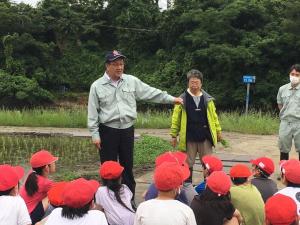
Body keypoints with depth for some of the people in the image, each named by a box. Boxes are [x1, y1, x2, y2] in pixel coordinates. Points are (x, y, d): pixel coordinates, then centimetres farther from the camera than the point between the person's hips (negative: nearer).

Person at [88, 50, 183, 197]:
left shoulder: (131, 81, 3)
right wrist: (95, 134, -5)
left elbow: (151, 93, 7)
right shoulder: (97, 86, -4)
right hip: (108, 131, -2)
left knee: (127, 166, 11)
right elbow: (92, 112, -3)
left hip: (127, 130, 3)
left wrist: (171, 99, 5)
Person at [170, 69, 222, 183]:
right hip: (189, 137, -2)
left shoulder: (208, 99, 4)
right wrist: (174, 135, -3)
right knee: (188, 163, 7)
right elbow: (176, 118, -1)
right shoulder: (183, 99, -3)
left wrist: (218, 131, 9)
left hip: (205, 136, 2)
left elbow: (213, 116, 11)